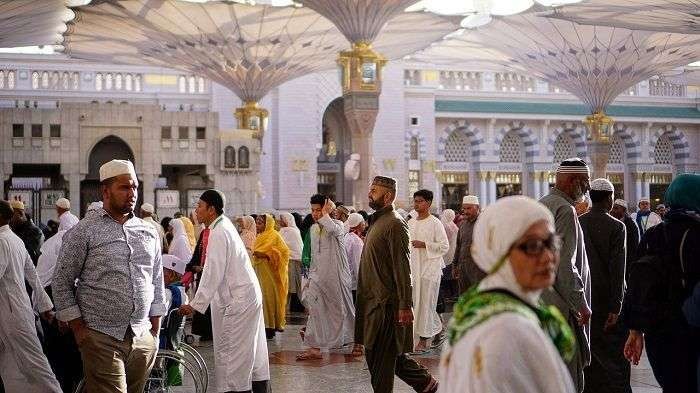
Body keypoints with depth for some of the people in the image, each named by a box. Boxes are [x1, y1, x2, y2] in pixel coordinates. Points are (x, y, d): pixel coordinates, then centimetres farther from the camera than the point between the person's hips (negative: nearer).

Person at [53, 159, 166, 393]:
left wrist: (155, 332, 13)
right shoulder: (83, 232, -2)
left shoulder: (149, 233, 12)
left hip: (144, 339, 5)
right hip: (102, 339, -4)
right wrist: (78, 329, -4)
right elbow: (61, 283, 0)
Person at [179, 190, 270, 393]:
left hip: (239, 299, -10)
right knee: (252, 350, 13)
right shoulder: (224, 225, 11)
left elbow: (213, 273, -20)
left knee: (230, 353, -7)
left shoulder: (218, 233, -17)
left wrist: (195, 305, -19)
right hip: (250, 294, 10)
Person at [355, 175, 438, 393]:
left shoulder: (394, 224, -14)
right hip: (374, 301, 9)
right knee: (392, 354, 15)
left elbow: (402, 268, -19)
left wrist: (405, 306, -22)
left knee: (380, 357, -3)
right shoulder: (377, 221, 16)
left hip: (386, 303, -9)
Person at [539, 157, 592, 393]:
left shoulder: (541, 204, 15)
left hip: (535, 299, 10)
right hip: (558, 303, -10)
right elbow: (565, 265, -20)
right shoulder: (565, 210, -15)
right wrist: (581, 304, -13)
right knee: (567, 373, -4)